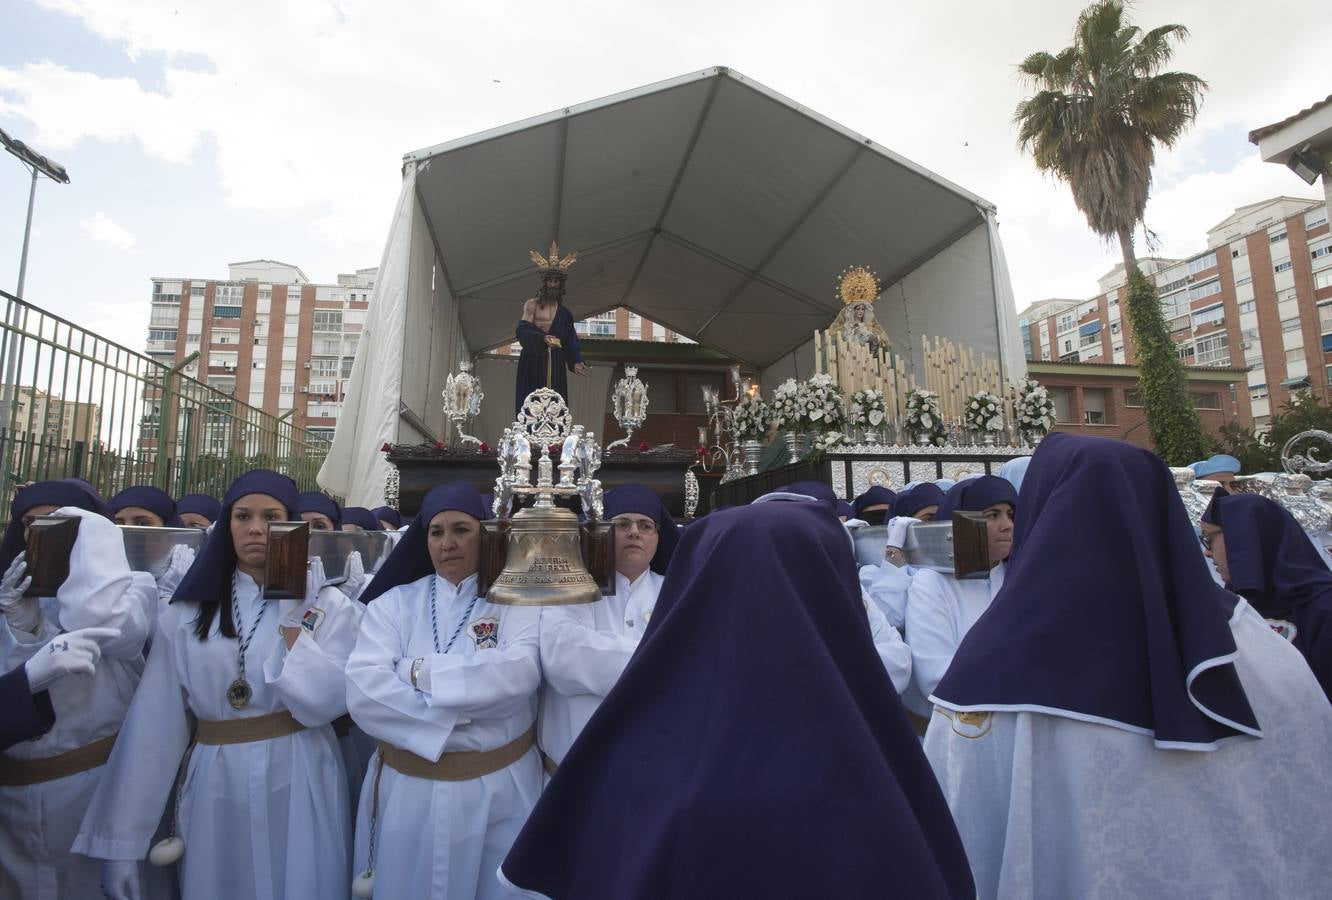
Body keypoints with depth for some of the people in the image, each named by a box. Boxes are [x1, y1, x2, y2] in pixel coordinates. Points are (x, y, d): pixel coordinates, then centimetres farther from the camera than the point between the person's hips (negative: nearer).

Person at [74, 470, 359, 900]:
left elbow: (329, 701, -17)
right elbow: (154, 722, -1)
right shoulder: (187, 613, 0)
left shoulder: (327, 605, -6)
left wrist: (292, 620, -18)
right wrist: (120, 839, -2)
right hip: (213, 788, 2)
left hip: (297, 783, -2)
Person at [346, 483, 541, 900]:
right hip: (409, 791, 2)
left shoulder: (516, 603, -4)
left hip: (500, 790, -1)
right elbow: (362, 691, -14)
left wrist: (418, 672, -20)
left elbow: (518, 673, -23)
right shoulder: (394, 604, 0)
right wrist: (452, 723, -20)